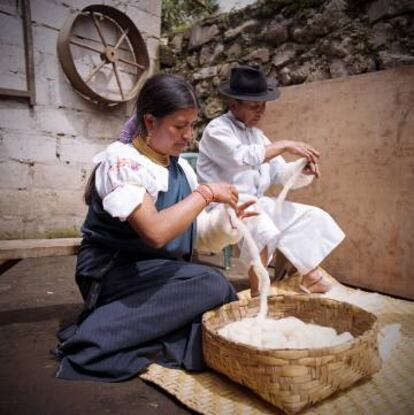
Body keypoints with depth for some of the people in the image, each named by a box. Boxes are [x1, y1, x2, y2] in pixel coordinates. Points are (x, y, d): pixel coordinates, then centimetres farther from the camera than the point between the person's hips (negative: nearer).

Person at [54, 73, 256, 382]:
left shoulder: (181, 168, 9)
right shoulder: (121, 160, -14)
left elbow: (195, 234, 7)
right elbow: (155, 232, -30)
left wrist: (226, 216, -11)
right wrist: (206, 193, -20)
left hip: (162, 273, 8)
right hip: (116, 273, -7)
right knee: (213, 286, -24)